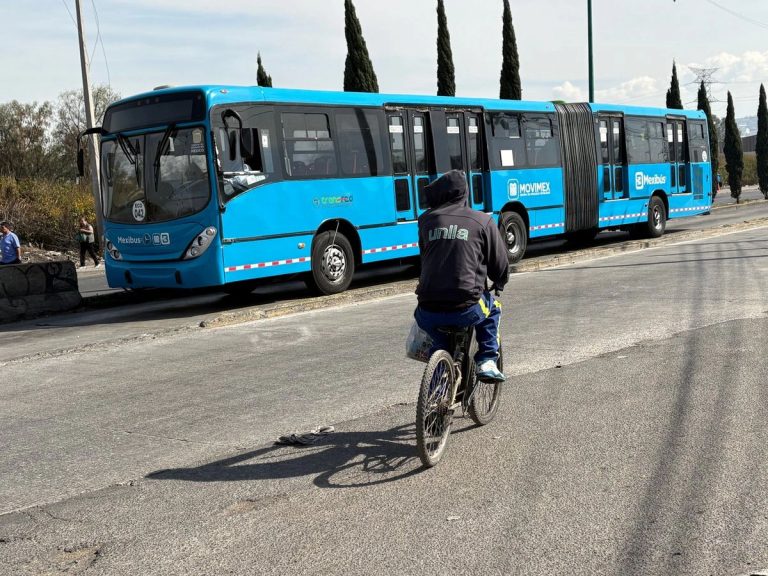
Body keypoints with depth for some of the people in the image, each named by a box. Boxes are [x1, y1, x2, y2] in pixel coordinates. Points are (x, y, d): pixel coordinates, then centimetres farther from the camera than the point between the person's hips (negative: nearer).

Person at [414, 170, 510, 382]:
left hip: (429, 314, 2)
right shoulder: (482, 221, 3)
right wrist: (500, 282, 32)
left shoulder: (426, 221, 9)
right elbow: (500, 265, 8)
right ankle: (487, 361, 20)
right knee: (492, 308, 32)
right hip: (466, 310, -2)